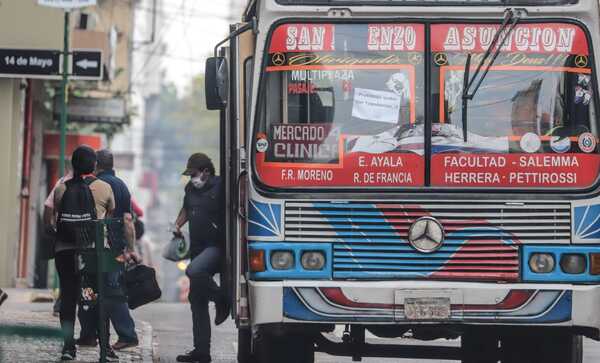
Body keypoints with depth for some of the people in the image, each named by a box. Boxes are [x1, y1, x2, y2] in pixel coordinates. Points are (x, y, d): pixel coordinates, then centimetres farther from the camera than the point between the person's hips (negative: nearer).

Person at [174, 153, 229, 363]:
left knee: (194, 271, -36)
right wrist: (178, 224, 16)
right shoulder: (191, 188, 13)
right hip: (198, 249, 8)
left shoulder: (219, 187, -11)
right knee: (197, 300, 8)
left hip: (216, 247, -8)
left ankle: (221, 300, -10)